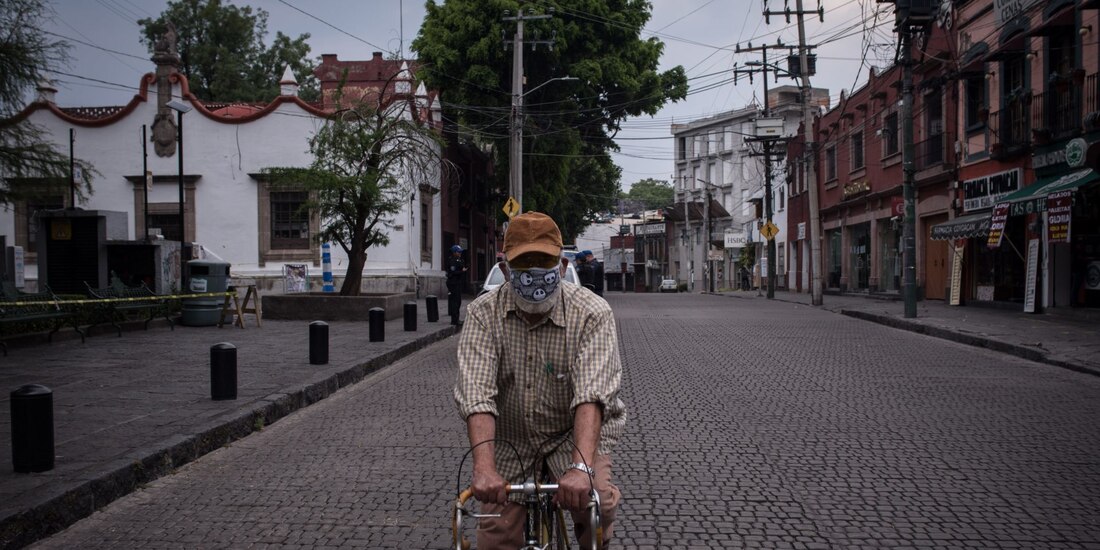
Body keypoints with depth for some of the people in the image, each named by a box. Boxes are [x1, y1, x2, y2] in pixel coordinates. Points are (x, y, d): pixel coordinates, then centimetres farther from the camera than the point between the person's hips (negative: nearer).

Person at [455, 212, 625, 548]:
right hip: (510, 439, 2)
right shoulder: (484, 313, -15)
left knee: (595, 502, -27)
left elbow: (592, 394, -31)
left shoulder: (592, 313, -19)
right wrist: (484, 467, -40)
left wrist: (581, 466, -46)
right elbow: (476, 393, -26)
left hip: (576, 433, -2)